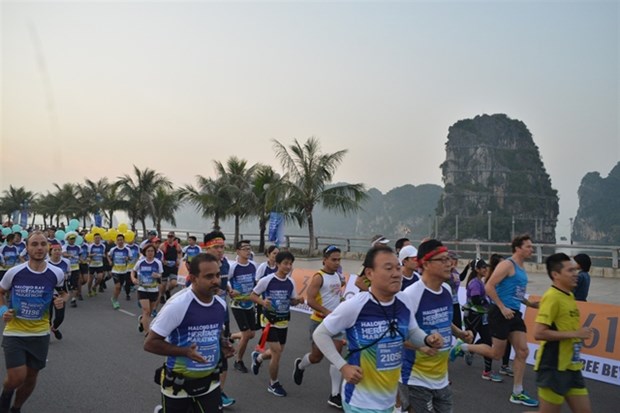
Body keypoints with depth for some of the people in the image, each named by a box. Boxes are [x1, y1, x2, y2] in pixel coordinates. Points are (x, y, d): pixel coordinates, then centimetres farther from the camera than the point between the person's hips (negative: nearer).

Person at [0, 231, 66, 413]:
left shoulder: (56, 273, -9)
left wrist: (61, 300, -11)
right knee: (16, 378, -11)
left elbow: (63, 292, 11)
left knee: (31, 377, 13)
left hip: (40, 333, 2)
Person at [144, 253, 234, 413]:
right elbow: (150, 343, -17)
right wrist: (185, 351, -26)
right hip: (178, 383, -4)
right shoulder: (178, 304, -21)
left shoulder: (221, 304, -1)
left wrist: (223, 345, -3)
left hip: (209, 381, 5)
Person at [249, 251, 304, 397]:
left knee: (278, 352, 16)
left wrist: (298, 300, -14)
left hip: (283, 322, 6)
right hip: (270, 321, -6)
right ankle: (273, 384, 13)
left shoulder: (291, 282, -2)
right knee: (277, 352, -10)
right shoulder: (266, 280, -17)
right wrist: (262, 302, -27)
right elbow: (252, 295, -7)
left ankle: (257, 357, 49)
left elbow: (292, 301, 9)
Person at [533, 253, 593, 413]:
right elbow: (539, 333, -25)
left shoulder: (569, 296, 9)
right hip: (554, 367, -9)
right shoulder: (552, 297, -18)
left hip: (572, 367, 9)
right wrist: (575, 334, -21)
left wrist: (579, 336, 5)